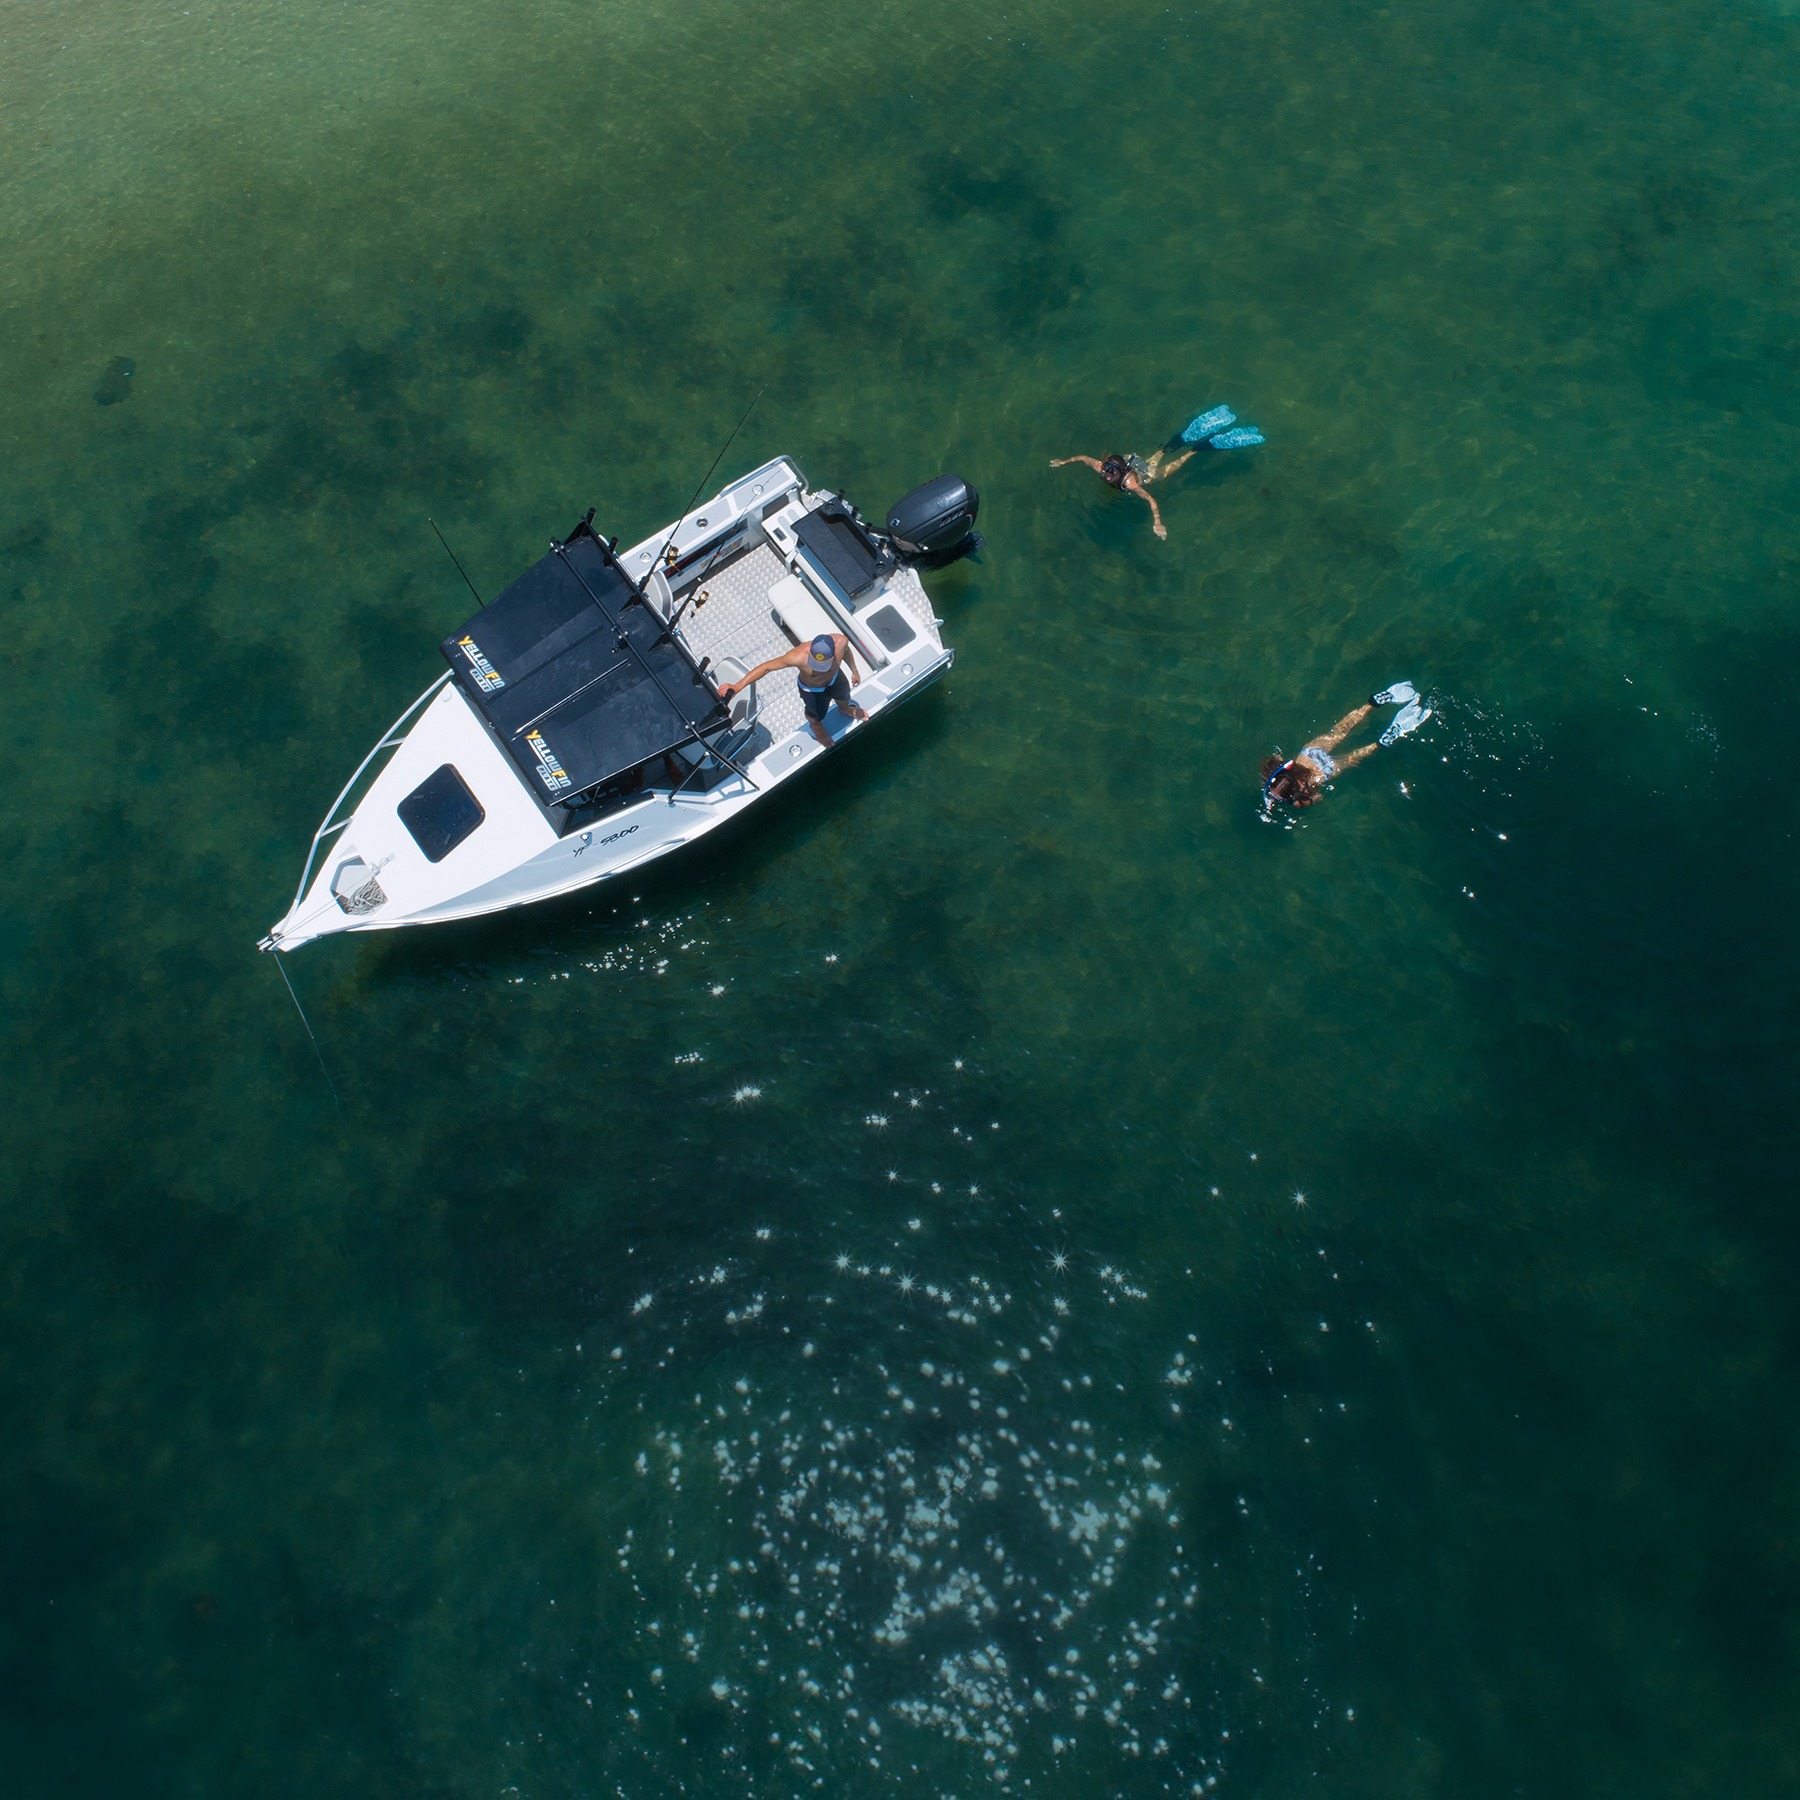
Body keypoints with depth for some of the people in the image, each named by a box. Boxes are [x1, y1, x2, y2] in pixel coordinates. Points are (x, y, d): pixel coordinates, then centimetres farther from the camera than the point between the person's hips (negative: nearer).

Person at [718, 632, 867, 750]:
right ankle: (815, 725, 66)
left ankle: (845, 709, 74)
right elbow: (767, 667, -38)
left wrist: (854, 671, 6)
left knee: (844, 697, 36)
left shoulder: (840, 641, -39)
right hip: (812, 689, -3)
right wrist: (738, 686, -42)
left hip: (835, 678, 3)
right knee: (817, 715, 27)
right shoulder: (798, 657, -48)